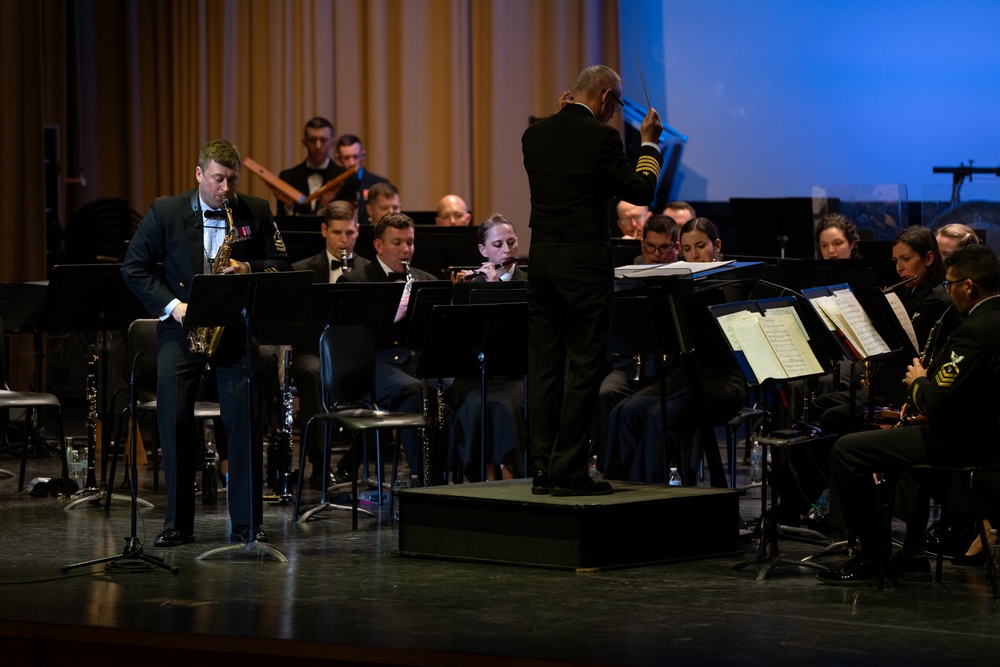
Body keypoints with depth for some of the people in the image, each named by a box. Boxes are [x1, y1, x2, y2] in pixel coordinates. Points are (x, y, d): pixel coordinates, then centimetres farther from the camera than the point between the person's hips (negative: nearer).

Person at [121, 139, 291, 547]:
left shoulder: (257, 212, 5)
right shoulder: (165, 212, 1)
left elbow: (281, 265, 5)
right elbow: (134, 267, 1)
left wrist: (249, 269, -15)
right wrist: (172, 306, -11)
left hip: (237, 330, 1)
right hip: (182, 329, 0)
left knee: (246, 421, -5)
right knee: (173, 420, -6)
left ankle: (247, 522, 4)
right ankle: (177, 523, 3)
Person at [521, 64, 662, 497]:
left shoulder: (535, 135, 7)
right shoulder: (601, 137, -12)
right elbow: (640, 191, -7)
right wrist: (649, 144, 7)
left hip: (542, 258, 6)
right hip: (585, 262, -6)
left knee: (543, 364, 9)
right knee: (582, 367, -2)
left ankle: (542, 468, 11)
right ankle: (568, 472, -2)